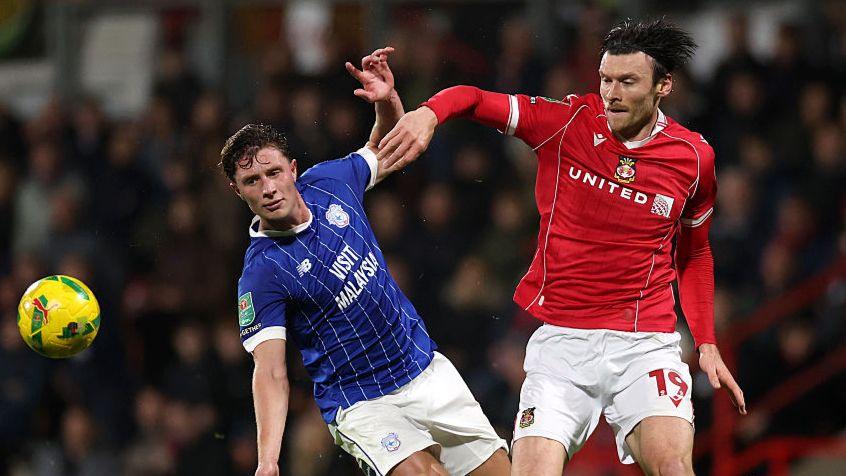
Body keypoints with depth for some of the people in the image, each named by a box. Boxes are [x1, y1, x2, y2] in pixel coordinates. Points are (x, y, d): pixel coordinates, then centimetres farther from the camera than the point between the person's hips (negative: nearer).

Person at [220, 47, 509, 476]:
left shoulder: (327, 183, -3)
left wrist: (387, 99, -3)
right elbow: (270, 373, -21)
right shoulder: (260, 273, -18)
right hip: (359, 404, -6)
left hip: (426, 371, 6)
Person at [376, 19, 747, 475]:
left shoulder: (694, 156, 4)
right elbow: (473, 99, -1)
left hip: (646, 342, 0)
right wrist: (428, 112, -23)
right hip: (560, 340, 0)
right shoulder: (568, 122, -2)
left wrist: (707, 343, 12)